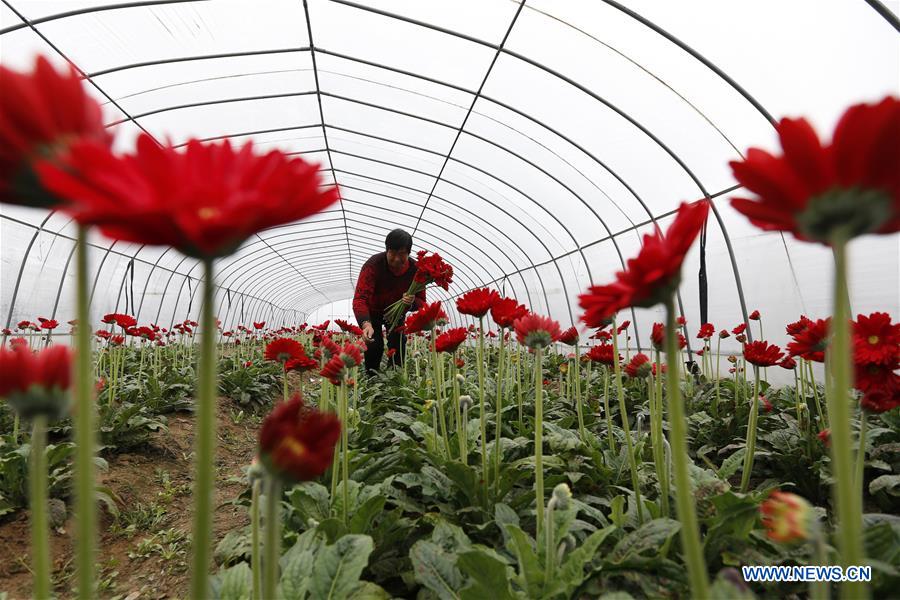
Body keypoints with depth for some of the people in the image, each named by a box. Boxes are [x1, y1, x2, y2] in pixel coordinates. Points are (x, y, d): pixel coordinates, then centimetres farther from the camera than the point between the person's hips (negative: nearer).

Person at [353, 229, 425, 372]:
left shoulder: (415, 269, -24)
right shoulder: (373, 264, -34)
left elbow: (421, 302, -17)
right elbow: (360, 298, -42)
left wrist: (412, 302, -43)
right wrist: (366, 324, -59)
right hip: (373, 311, -2)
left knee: (398, 343, -7)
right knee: (374, 345, -11)